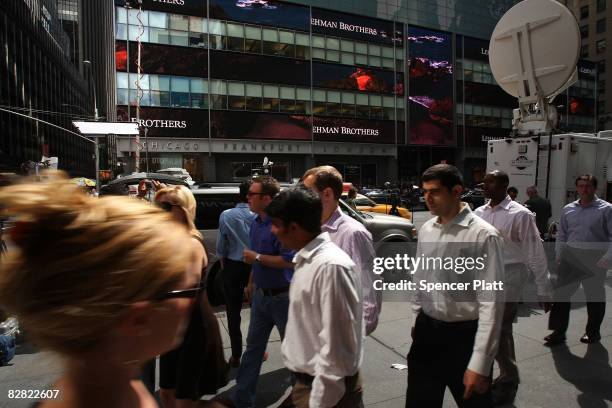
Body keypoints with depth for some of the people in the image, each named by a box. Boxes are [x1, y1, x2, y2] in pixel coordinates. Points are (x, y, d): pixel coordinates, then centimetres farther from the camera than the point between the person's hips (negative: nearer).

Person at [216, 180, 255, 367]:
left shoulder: (226, 216, -9)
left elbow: (221, 246, -6)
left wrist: (224, 266, 8)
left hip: (232, 266, 0)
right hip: (254, 266, 0)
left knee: (233, 311, 10)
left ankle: (236, 355, 16)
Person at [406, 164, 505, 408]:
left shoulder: (483, 235, -18)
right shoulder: (425, 230, 2)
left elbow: (491, 302, -19)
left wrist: (480, 364, -19)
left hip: (464, 336, -5)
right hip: (426, 331, 6)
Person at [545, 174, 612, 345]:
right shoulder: (568, 209, 9)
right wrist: (559, 254, 4)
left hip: (595, 259, -3)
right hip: (570, 255, 3)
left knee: (594, 296, 10)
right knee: (561, 293, 2)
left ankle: (592, 332, 28)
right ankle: (558, 331, 11)